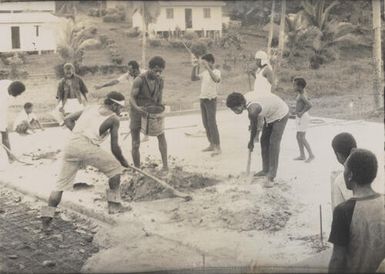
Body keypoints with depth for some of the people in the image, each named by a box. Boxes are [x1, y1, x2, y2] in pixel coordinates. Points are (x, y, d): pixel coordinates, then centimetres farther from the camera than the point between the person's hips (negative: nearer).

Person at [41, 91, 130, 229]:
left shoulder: (90, 108, 26)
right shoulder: (113, 118, 10)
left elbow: (67, 120, 21)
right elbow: (114, 148, 8)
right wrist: (124, 163, 22)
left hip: (71, 144, 6)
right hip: (87, 146, -5)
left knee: (62, 183, 12)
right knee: (115, 167, 14)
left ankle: (46, 217, 6)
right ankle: (114, 205, 16)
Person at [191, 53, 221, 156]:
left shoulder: (216, 71, -9)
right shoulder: (204, 72, 10)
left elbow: (216, 79, -30)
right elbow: (193, 78, 12)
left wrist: (208, 68, -36)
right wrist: (194, 68, -2)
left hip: (211, 100, -7)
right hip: (203, 99, 8)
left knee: (212, 123, -12)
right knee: (206, 123, 10)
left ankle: (217, 147, -12)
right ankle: (211, 145, 19)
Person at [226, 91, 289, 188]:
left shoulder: (252, 110, -34)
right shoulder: (245, 97, -11)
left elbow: (254, 129, -16)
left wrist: (251, 143, 2)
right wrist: (252, 124, 17)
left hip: (281, 114, -10)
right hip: (271, 113, 10)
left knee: (273, 143, -16)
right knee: (264, 141, 10)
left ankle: (271, 177, -17)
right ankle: (266, 170, 20)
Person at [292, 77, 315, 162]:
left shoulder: (302, 96, -19)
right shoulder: (301, 94, 9)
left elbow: (309, 105, -33)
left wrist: (301, 112, -25)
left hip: (303, 117, -10)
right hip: (300, 117, 10)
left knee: (301, 137, -8)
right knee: (298, 137, 12)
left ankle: (311, 155, -2)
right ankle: (302, 155, 18)